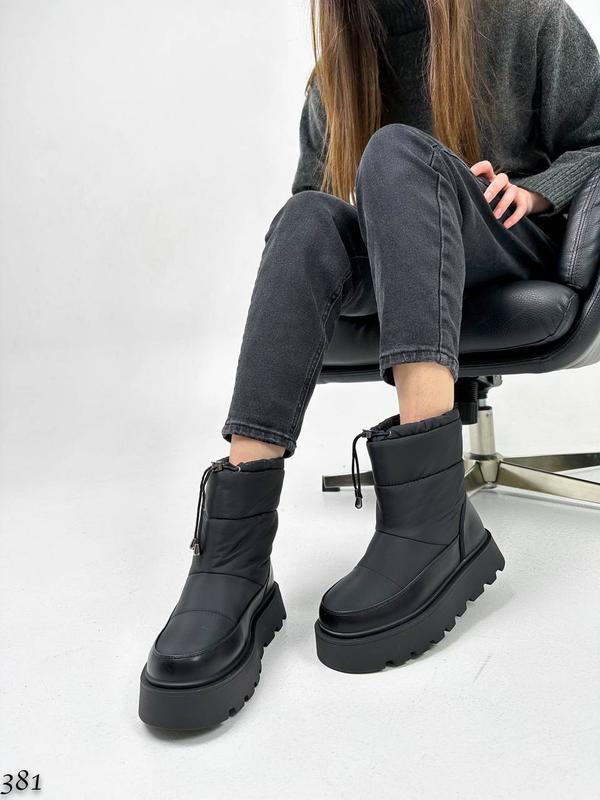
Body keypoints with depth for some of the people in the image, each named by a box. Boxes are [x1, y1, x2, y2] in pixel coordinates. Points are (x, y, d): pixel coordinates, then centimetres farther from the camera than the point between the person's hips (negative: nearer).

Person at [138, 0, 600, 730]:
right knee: (310, 217, -29)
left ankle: (431, 509, -47)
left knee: (395, 150, -30)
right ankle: (235, 551, -45)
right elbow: (315, 193, 21)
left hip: (513, 252, -2)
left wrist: (536, 192, -11)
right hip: (384, 275, 3)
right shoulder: (336, 70, 15)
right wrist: (359, 219, -2)